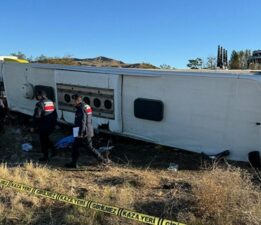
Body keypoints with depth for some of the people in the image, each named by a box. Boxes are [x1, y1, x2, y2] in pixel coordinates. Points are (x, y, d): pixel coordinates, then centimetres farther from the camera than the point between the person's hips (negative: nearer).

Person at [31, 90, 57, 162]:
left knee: (43, 141, 7)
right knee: (46, 138, 26)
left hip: (43, 126, -7)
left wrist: (34, 127, -9)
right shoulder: (51, 102, 9)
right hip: (51, 126, 7)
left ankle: (45, 157, 16)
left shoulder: (40, 104, -14)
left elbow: (36, 117, -17)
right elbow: (55, 115, 15)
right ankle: (53, 149, 18)